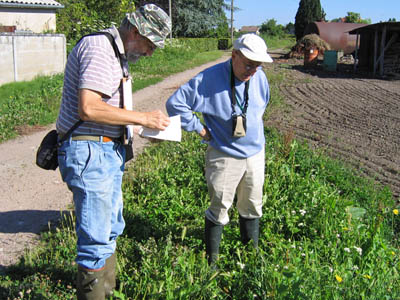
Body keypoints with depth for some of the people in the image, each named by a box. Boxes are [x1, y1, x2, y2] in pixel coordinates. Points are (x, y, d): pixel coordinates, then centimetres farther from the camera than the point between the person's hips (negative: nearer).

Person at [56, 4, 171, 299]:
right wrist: (143, 117, -20)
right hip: (89, 153, -11)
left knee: (111, 228, 22)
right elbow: (89, 108, -28)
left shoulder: (117, 53, 16)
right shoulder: (98, 48, -17)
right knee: (97, 241, -5)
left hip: (109, 151, 11)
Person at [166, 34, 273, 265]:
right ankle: (212, 259, 21)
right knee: (219, 209, 4)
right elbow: (175, 103, -17)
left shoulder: (260, 77, -1)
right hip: (224, 156, -5)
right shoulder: (210, 79, -19)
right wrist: (199, 128, -13)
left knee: (252, 207, 17)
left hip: (255, 154, 5)